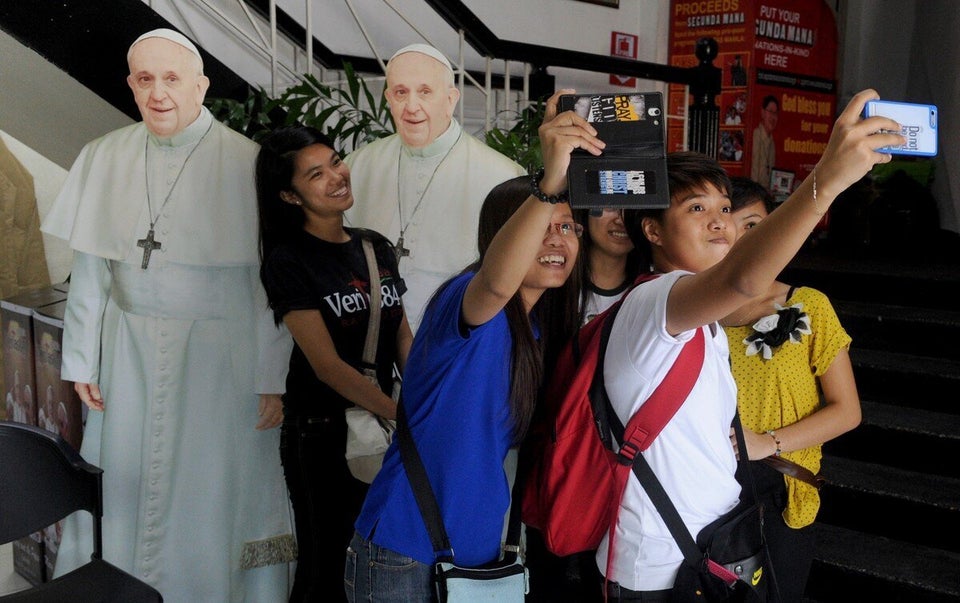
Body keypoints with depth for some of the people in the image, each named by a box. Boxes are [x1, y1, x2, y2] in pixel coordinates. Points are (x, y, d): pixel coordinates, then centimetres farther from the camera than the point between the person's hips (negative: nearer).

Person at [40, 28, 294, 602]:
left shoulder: (247, 164, -10)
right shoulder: (104, 158, 2)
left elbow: (273, 281, -9)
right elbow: (90, 270, 7)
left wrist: (273, 381, -9)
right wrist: (82, 360, 7)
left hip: (221, 357, -3)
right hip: (131, 355, 4)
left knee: (214, 498, 7)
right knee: (126, 489, 13)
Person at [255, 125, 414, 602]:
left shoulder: (376, 247, 6)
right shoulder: (287, 261, -12)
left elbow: (402, 337, 8)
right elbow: (327, 364, -20)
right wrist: (404, 415, -26)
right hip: (321, 433, -5)